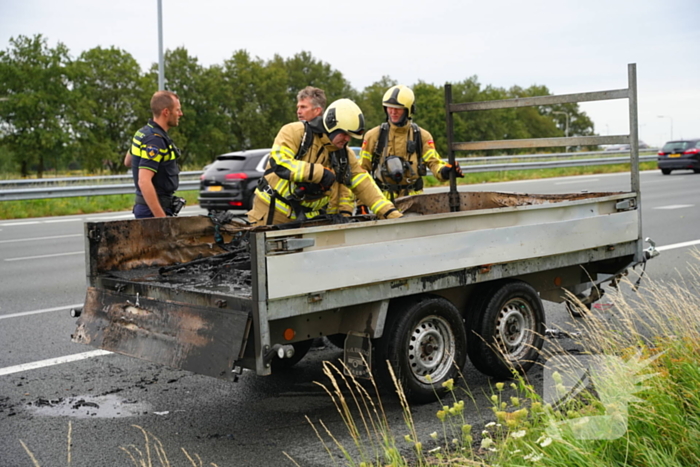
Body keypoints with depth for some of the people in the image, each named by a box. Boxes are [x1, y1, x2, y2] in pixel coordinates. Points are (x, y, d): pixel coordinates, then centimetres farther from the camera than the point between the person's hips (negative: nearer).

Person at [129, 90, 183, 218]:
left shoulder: (144, 132, 12)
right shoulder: (155, 139, -19)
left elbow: (127, 161, 28)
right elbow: (144, 181, -27)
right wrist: (162, 218, -28)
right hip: (154, 211, -10)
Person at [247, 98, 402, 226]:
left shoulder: (345, 154, 6)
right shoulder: (295, 132, -11)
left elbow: (364, 186, 3)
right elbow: (279, 163, -24)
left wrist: (391, 214, -7)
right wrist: (319, 173, -25)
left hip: (307, 219, 5)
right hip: (272, 213, -4)